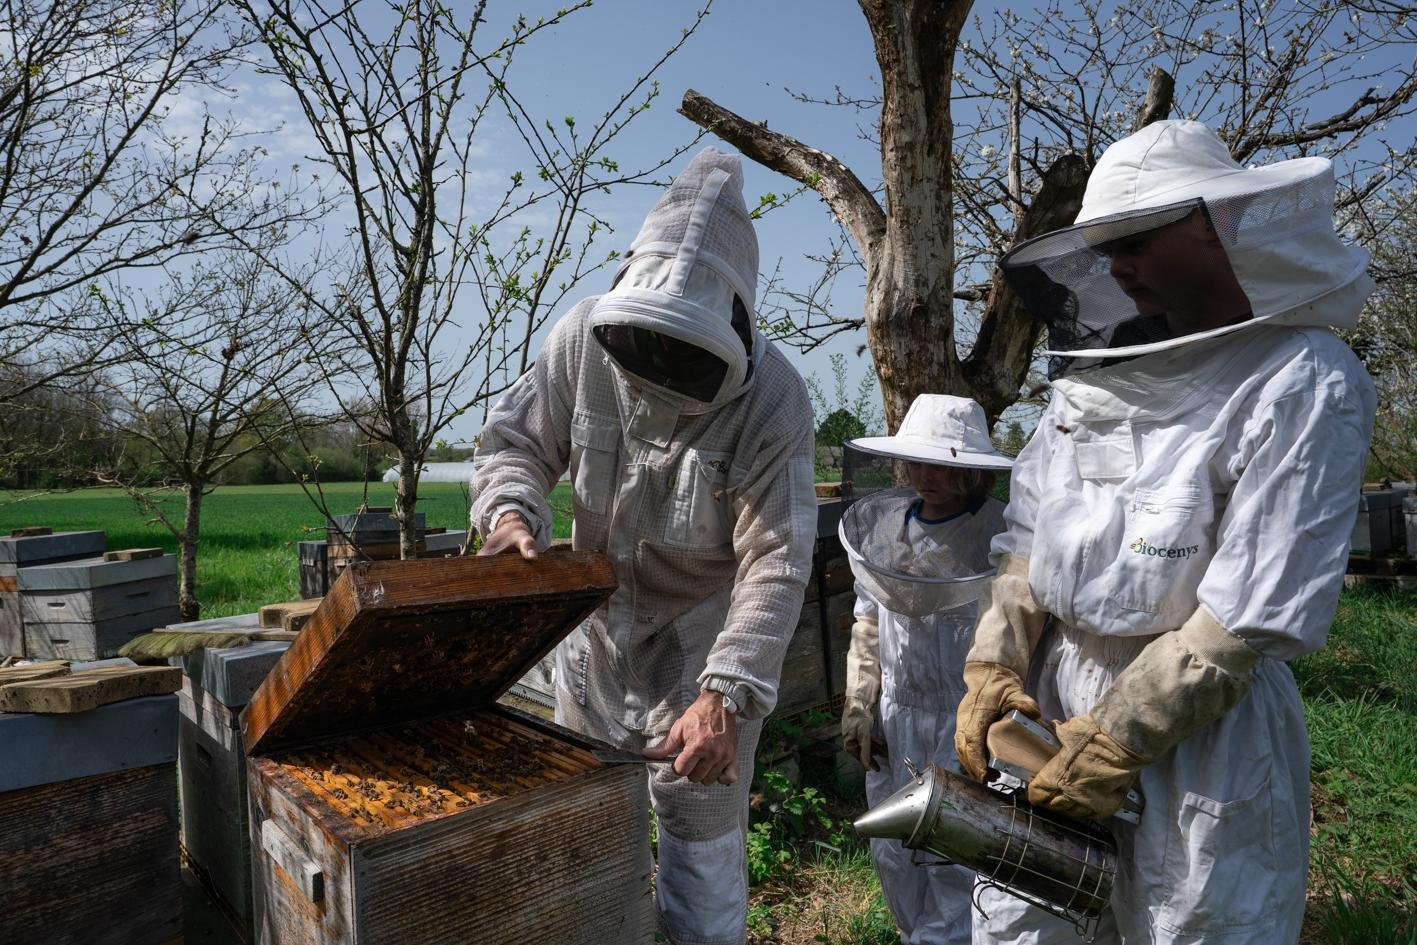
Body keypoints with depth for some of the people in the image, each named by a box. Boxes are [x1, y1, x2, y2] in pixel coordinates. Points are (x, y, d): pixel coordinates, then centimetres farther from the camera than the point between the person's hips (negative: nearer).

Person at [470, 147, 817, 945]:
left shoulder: (773, 397, -26)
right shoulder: (585, 339, -17)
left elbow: (776, 565, -27)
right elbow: (515, 442, -5)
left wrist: (725, 695, -35)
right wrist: (510, 511, -27)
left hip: (704, 645, -4)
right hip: (597, 631, 4)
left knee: (704, 846, 9)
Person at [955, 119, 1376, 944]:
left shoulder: (1306, 386, -15)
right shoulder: (1102, 366, 3)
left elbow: (1242, 624, -18)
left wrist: (1109, 747, -15)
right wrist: (994, 669, -2)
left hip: (1201, 731, -5)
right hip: (1051, 699, 6)